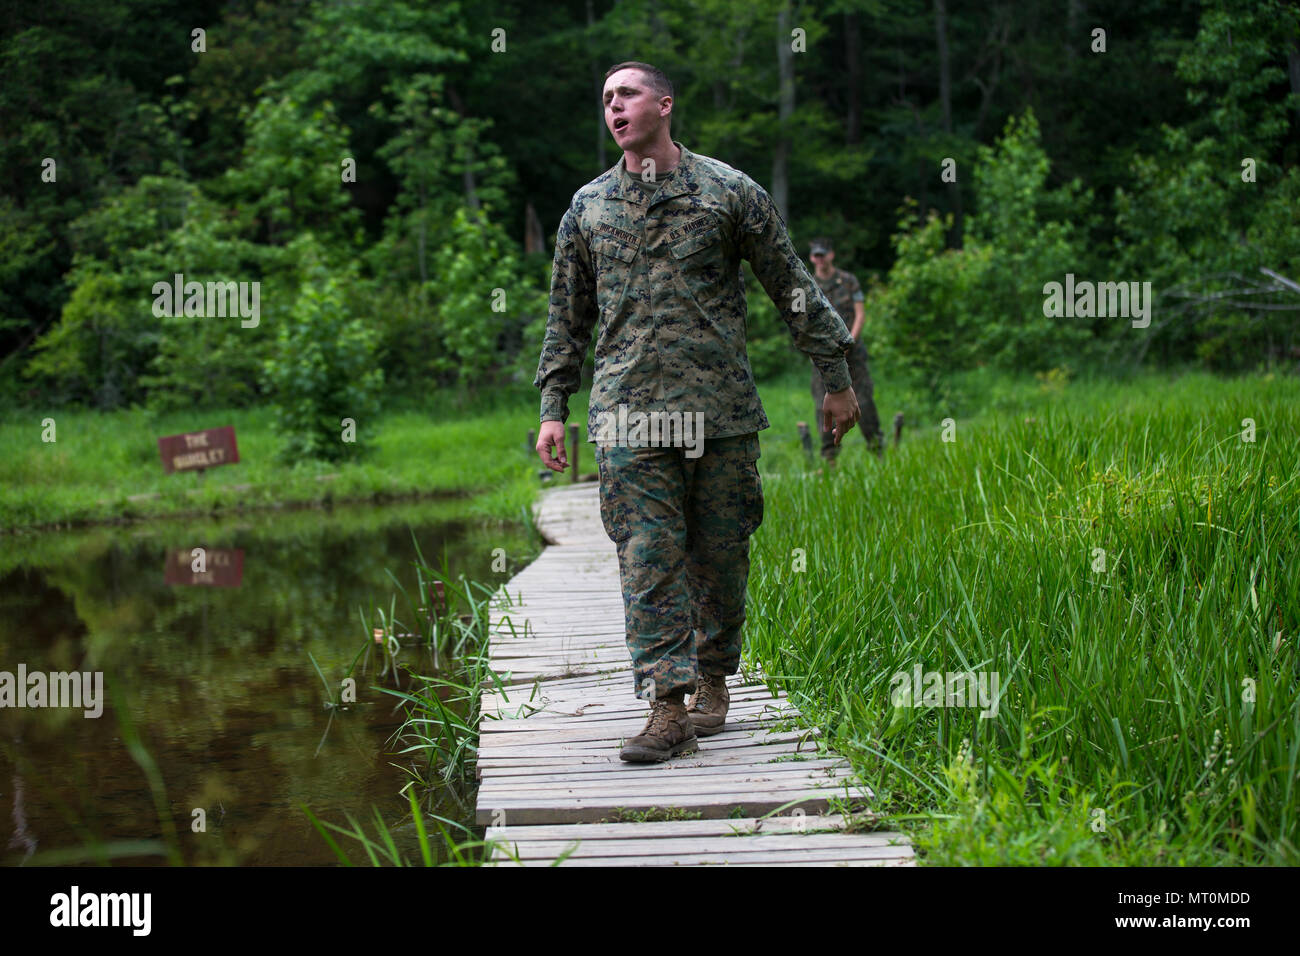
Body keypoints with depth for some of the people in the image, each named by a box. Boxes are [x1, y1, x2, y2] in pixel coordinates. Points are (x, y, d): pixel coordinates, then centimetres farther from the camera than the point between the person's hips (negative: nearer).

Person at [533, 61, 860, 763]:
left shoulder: (730, 192, 4)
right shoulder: (587, 208, 11)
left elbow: (794, 291, 8)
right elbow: (568, 317, 17)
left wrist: (836, 379, 8)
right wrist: (553, 407, 10)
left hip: (722, 409, -1)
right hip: (629, 414, 1)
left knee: (721, 554, 5)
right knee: (648, 559, -7)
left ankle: (713, 680, 23)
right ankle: (667, 708, -9)